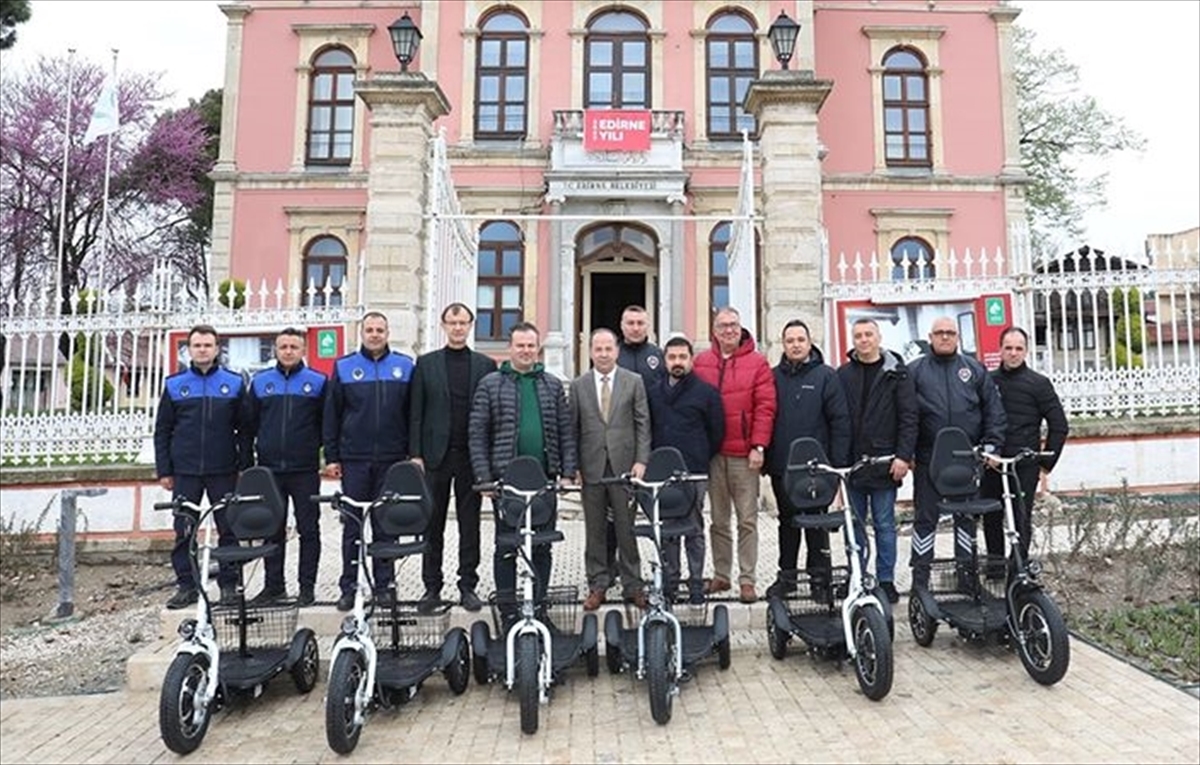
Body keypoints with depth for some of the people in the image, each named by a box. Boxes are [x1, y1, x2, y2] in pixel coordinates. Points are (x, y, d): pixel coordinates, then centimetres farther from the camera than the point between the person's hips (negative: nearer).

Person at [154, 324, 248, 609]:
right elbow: (162, 430, 9)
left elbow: (244, 429, 5)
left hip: (224, 471, -1)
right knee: (184, 532, 5)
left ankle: (229, 584, 13)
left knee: (228, 530, 3)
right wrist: (164, 470, 3)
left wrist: (244, 466, -1)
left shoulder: (234, 383, 4)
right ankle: (186, 586, 16)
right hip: (185, 472, 1)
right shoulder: (175, 384, 7)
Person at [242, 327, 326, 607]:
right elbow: (249, 424, 13)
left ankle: (307, 587, 11)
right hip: (269, 468, 3)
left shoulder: (317, 382, 3)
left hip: (305, 469, -2)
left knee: (308, 529, 2)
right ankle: (273, 585, 21)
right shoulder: (260, 382, 10)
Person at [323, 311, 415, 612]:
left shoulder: (405, 366, 7)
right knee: (352, 525, 5)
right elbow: (331, 416, 7)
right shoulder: (344, 367, 7)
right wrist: (331, 457, 2)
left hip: (391, 459, 0)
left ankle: (384, 584, 15)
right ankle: (349, 587, 13)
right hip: (354, 459, 0)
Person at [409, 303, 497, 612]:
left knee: (470, 523, 6)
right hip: (436, 455, 0)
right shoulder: (426, 364, 7)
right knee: (433, 523, 7)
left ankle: (468, 586, 16)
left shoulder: (486, 365, 7)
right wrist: (416, 454, -3)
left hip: (472, 456, 0)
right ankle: (432, 586, 18)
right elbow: (416, 413, 4)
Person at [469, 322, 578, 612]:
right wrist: (484, 476, -8)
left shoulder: (553, 385, 10)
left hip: (544, 478, 2)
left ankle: (539, 604, 22)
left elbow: (566, 432, 9)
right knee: (506, 545, 7)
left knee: (542, 545, 9)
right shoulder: (490, 384, 2)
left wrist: (568, 471, 1)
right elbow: (477, 434, -1)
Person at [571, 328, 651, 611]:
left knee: (626, 528, 6)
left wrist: (641, 460, -6)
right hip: (591, 466, 1)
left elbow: (643, 424, 2)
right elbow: (572, 427, 6)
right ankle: (597, 585, 18)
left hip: (624, 465, -1)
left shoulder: (634, 381, 4)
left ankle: (632, 585, 18)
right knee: (594, 530, 7)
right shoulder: (578, 385, 6)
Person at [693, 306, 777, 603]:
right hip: (712, 453, 3)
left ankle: (747, 579, 10)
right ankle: (720, 575, 22)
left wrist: (758, 446, -10)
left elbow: (765, 407, -3)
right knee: (718, 519, 12)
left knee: (747, 520, 2)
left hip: (744, 455, -2)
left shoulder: (757, 363, 1)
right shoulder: (701, 363, 7)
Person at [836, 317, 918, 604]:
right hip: (851, 462, 2)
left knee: (884, 524, 5)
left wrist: (903, 456, -11)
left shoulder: (896, 372, 2)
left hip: (884, 462, -2)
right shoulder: (843, 375, 8)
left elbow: (909, 417, -2)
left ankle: (886, 580, 16)